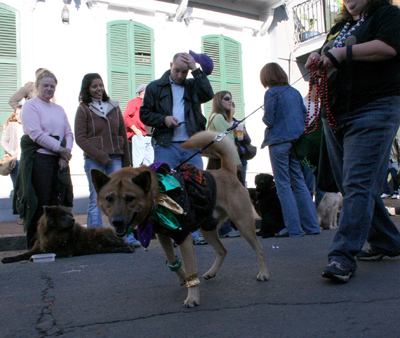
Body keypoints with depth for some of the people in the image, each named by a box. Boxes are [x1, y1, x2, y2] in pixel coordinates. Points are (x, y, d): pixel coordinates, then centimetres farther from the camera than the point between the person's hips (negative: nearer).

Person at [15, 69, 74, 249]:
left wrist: (66, 154, -4)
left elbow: (69, 133, 14)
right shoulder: (30, 106, 1)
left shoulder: (59, 109, 21)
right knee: (39, 204, -5)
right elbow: (36, 133, -11)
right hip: (39, 159, -6)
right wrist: (60, 149, -11)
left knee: (59, 203, 4)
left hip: (60, 160, 6)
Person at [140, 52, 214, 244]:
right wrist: (163, 119, -8)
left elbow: (208, 95, -5)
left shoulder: (192, 86, 15)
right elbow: (144, 114, 8)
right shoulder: (155, 87, 10)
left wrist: (196, 70, -6)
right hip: (166, 146, -1)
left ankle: (195, 232, 10)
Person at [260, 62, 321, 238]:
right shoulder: (295, 92, 11)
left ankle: (293, 229, 0)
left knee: (283, 186, -1)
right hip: (296, 141, 6)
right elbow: (305, 115, 12)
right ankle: (311, 225, 13)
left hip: (279, 142, -6)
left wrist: (265, 119, 9)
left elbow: (268, 120, -11)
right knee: (299, 183, 11)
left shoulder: (271, 93, -8)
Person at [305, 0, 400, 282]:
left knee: (358, 183, -16)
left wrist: (342, 53, -12)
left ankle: (343, 256, -18)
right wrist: (318, 60, 5)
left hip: (374, 109, -8)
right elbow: (330, 64, 28)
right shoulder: (339, 28, 25)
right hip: (335, 116, 8)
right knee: (349, 184, 8)